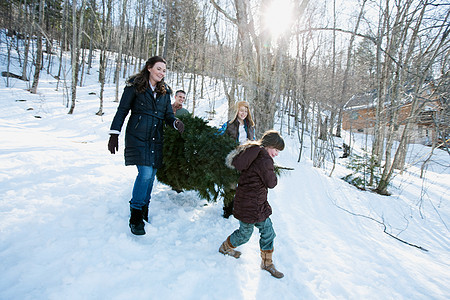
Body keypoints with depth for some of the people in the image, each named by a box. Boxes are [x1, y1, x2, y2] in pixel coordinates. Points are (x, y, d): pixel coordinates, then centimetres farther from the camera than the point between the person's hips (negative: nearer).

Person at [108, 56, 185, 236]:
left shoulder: (164, 91, 16)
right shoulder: (134, 86, 2)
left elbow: (168, 114, 15)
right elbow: (122, 110, 1)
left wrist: (176, 122, -8)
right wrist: (114, 134, -5)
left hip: (156, 138, 5)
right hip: (137, 136, -5)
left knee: (151, 175, 6)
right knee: (145, 173, -16)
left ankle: (144, 211, 23)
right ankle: (135, 216, -2)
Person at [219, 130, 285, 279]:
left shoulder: (253, 153, 5)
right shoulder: (264, 158, -24)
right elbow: (271, 183, -18)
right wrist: (271, 170, 0)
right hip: (250, 204, -9)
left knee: (268, 231, 14)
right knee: (245, 234, 14)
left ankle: (267, 262, 30)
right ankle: (225, 247, 41)